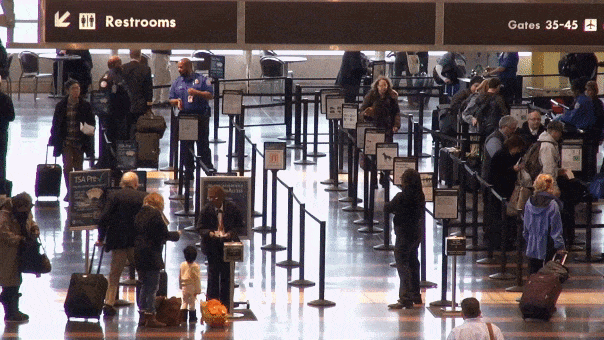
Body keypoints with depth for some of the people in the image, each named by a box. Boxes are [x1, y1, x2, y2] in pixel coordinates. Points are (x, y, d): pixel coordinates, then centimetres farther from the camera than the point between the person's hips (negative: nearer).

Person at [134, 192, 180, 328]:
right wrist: (177, 234, 8)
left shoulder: (139, 214, 11)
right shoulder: (155, 214, -12)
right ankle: (150, 317, -4)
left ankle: (142, 316, 16)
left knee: (145, 286, 15)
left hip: (139, 255, 8)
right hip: (152, 255, -8)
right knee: (152, 287, -4)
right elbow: (164, 234, -11)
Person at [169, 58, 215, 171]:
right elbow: (171, 99, 17)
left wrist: (197, 93, -17)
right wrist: (176, 102, -6)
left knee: (203, 144, -2)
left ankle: (209, 170, 5)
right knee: (186, 146, 6)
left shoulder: (201, 79, 2)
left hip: (201, 117, -4)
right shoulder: (177, 82, 14)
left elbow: (210, 95, -4)